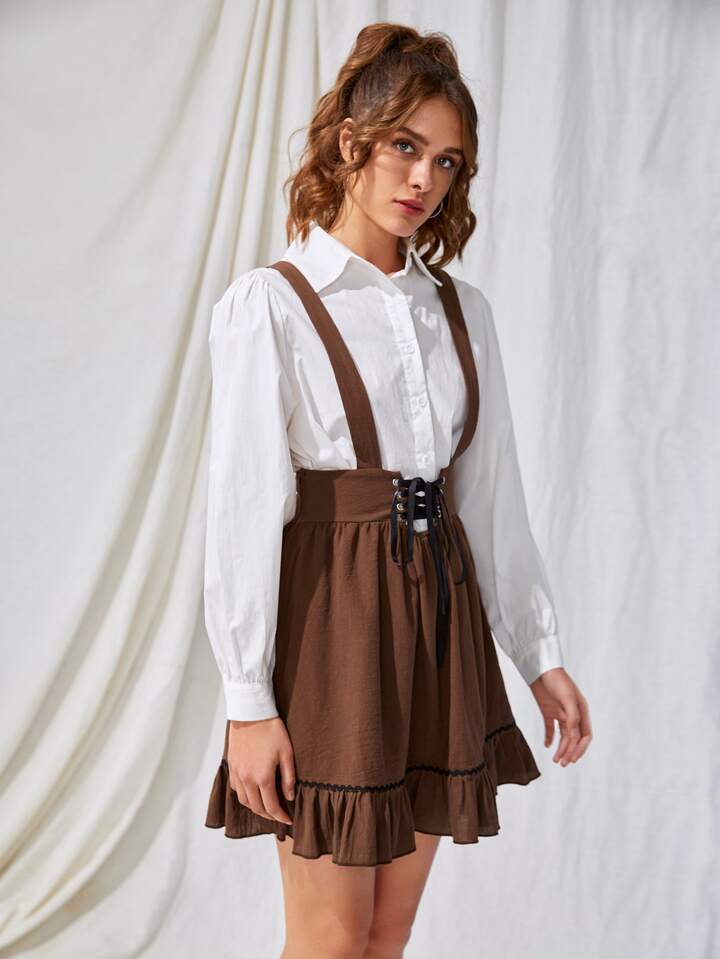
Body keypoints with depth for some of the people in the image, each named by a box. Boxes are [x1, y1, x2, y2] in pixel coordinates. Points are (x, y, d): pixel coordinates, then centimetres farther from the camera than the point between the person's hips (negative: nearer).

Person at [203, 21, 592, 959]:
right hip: (331, 621, -5)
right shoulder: (269, 304, -6)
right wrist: (248, 699, -12)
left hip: (440, 615, 5)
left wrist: (541, 651, 10)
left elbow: (494, 495, 11)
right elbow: (243, 508, -10)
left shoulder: (463, 311, 9)